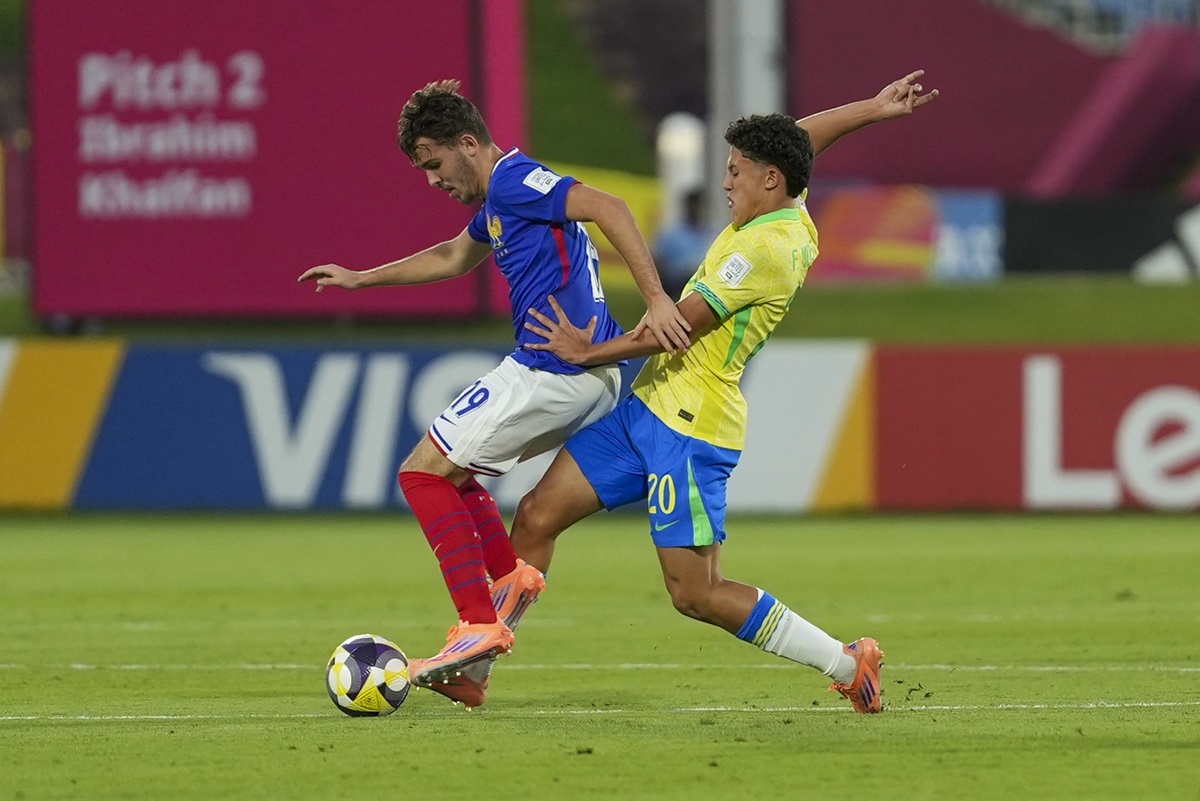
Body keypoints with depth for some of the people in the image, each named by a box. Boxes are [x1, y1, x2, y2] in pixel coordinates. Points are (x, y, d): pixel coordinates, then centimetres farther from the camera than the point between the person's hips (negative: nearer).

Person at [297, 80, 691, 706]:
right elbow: (453, 258, 42)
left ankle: (479, 625, -13)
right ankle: (509, 574, 7)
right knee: (452, 472, 25)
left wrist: (657, 300, -32)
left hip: (551, 369, -10)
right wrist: (361, 279, 48)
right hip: (593, 379, 10)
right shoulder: (499, 197, 21)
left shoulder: (513, 178, -10)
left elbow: (608, 207, -24)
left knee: (423, 472, -5)